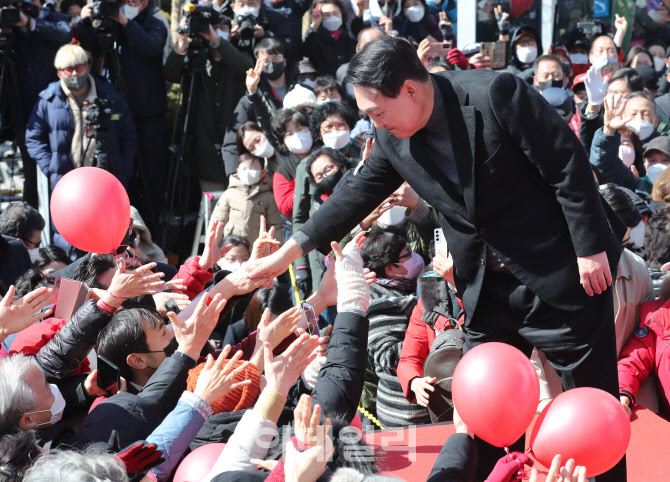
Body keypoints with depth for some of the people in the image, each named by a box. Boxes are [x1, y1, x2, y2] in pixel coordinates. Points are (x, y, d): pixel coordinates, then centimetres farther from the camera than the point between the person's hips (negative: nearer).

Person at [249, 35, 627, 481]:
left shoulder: (496, 94, -21)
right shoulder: (393, 139, -2)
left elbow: (568, 165, -18)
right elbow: (358, 194, 9)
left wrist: (591, 247, -17)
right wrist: (293, 249, 7)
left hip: (562, 273, -6)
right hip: (488, 289, 6)